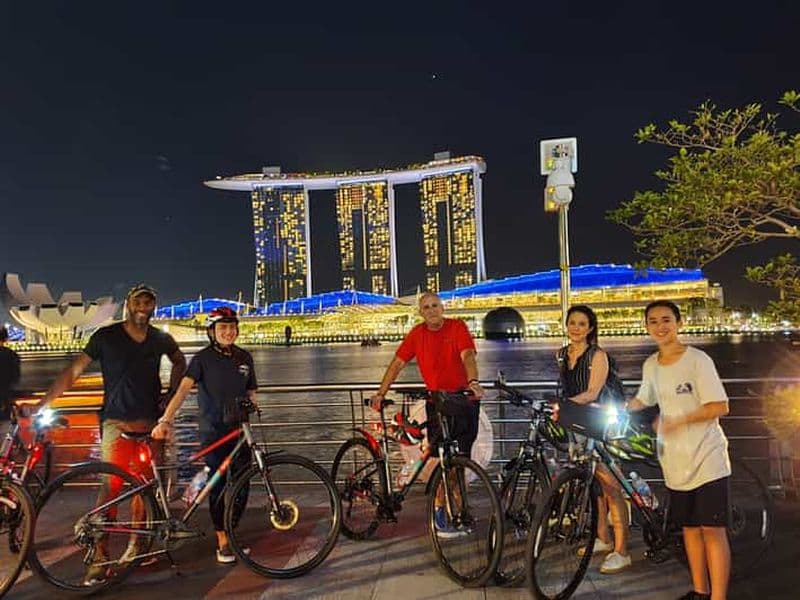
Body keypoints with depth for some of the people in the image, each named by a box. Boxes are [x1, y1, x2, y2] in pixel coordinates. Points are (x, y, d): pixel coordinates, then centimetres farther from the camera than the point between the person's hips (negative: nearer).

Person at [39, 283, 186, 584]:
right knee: (111, 484, -9)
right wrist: (43, 404, -9)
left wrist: (170, 398, 16)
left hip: (150, 422, 4)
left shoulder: (161, 339, 7)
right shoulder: (106, 336, -3)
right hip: (117, 421, -3)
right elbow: (74, 370, -4)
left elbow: (179, 362, 25)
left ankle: (136, 545, 21)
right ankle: (100, 556, -2)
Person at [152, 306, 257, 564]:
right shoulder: (203, 358, -7)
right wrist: (165, 420, -32)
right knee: (218, 486, 0)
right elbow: (183, 389, -20)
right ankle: (222, 543, 14)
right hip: (213, 431, -4)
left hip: (239, 430, 4)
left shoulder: (244, 357, 7)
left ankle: (230, 535, 25)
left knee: (242, 487, 6)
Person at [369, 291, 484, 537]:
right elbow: (397, 363, 5)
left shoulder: (457, 327, -4)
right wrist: (380, 393, -2)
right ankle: (440, 510, 9)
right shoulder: (417, 333, 3)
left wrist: (473, 382, -36)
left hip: (464, 398, -1)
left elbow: (468, 355, -18)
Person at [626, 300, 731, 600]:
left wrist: (679, 420, -24)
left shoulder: (698, 360, -12)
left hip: (707, 459, -6)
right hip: (676, 462, 6)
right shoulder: (650, 365, 6)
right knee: (689, 528, 15)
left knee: (712, 530, -3)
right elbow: (641, 401, 21)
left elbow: (720, 407, -15)